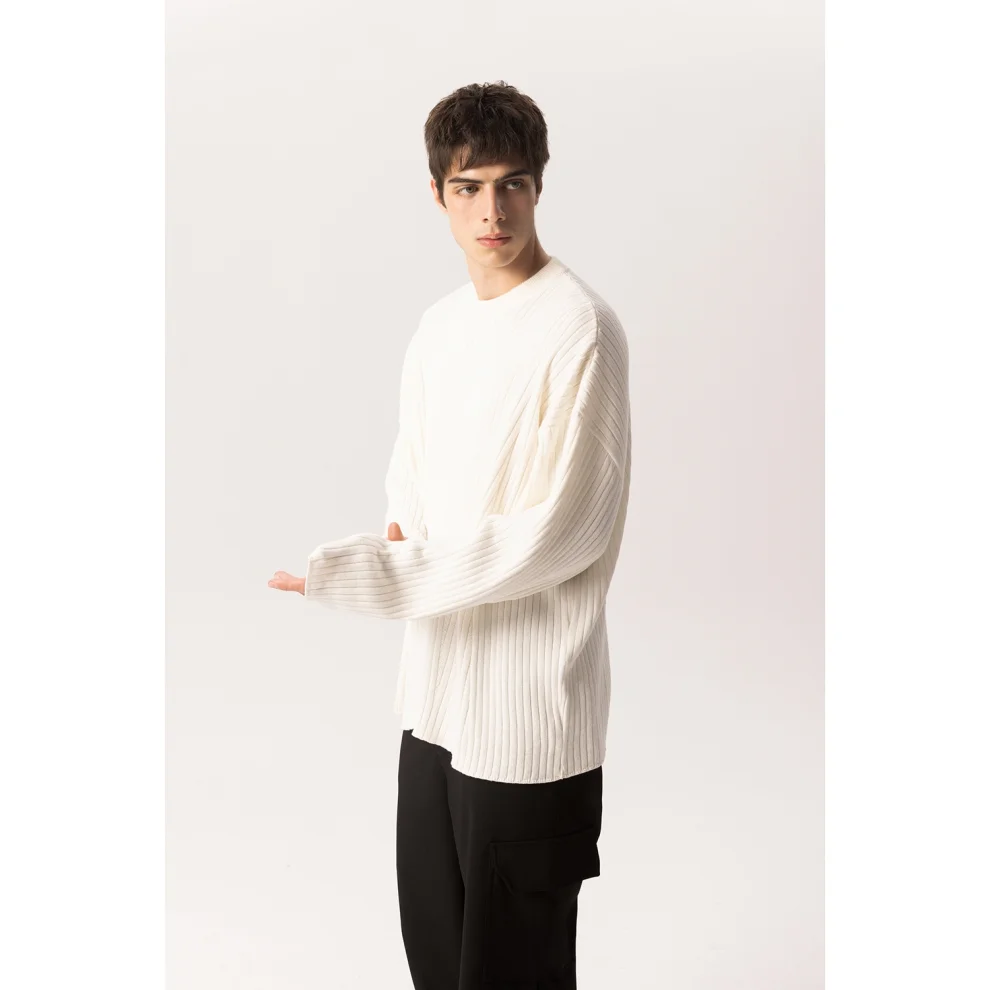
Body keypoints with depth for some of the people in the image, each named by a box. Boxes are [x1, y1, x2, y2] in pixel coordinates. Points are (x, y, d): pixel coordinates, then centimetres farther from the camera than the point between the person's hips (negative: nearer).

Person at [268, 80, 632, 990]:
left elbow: (558, 532, -19)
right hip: (439, 685, 8)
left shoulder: (579, 329, -16)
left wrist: (372, 573, -19)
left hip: (529, 708, -7)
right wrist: (406, 533, -3)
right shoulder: (439, 325, 10)